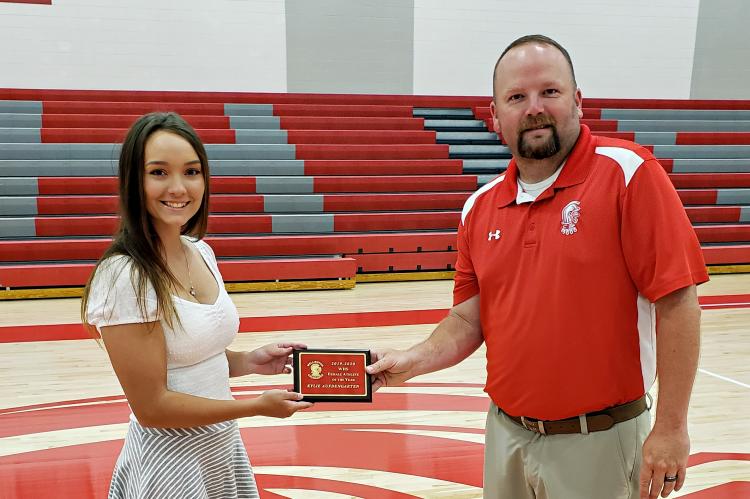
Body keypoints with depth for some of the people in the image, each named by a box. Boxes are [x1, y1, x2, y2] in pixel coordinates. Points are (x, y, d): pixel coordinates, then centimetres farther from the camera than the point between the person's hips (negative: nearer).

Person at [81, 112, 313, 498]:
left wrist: (247, 362, -6)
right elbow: (152, 407, -21)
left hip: (224, 444, 7)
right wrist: (258, 405, -15)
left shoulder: (201, 251, 0)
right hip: (170, 465, -7)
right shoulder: (124, 276, -23)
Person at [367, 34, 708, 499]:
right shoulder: (480, 207, 3)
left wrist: (671, 427, -15)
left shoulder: (627, 173, -13)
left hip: (597, 441, -5)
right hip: (505, 433, 5)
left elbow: (676, 301, -14)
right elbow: (470, 318, 8)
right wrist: (414, 361, -9)